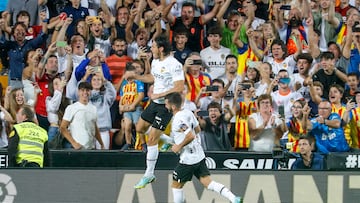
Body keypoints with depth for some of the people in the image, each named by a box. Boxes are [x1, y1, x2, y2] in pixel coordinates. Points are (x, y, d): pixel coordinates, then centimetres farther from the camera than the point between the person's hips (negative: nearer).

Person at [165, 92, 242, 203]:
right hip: (199, 155, 8)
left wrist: (179, 146, -16)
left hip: (188, 159, -8)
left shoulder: (178, 120, -21)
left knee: (176, 185, 10)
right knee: (208, 183, 5)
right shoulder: (188, 113, 6)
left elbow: (191, 136, -31)